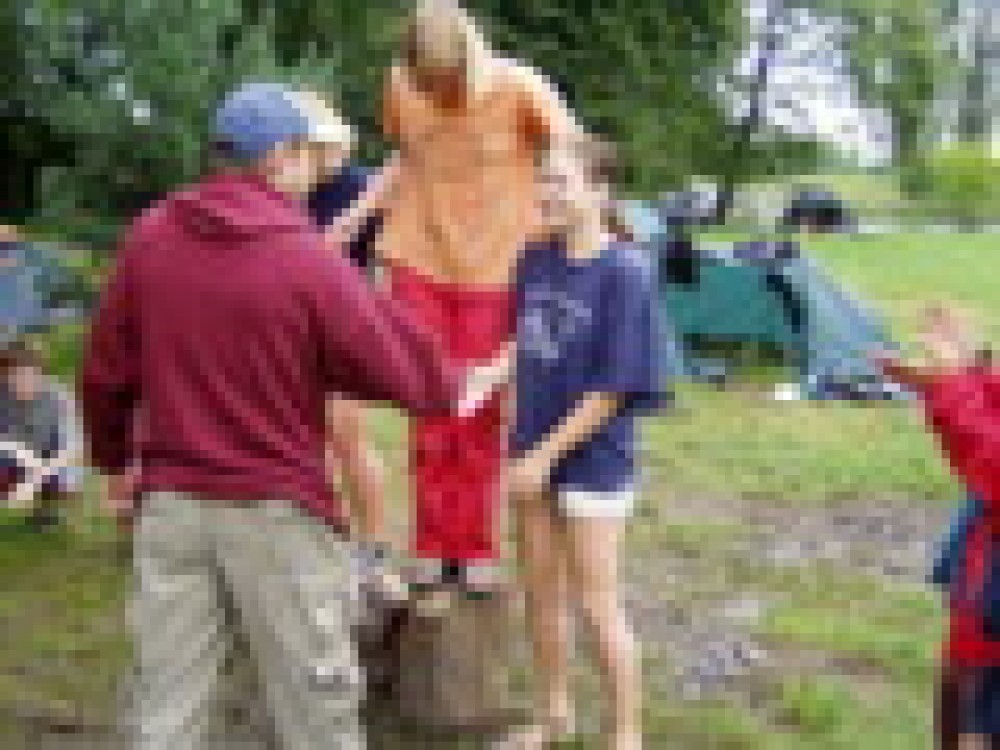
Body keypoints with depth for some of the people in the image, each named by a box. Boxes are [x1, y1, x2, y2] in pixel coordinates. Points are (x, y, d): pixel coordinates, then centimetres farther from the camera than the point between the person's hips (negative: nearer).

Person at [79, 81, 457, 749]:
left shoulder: (150, 236, 0)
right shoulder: (308, 260, -13)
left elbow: (105, 373, 9)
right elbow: (420, 381, -13)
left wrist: (115, 460, 25)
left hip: (170, 503, 5)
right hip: (278, 513, -4)